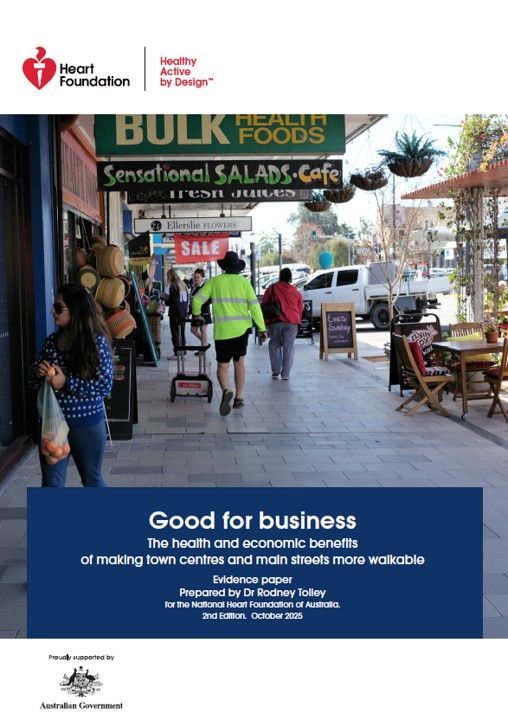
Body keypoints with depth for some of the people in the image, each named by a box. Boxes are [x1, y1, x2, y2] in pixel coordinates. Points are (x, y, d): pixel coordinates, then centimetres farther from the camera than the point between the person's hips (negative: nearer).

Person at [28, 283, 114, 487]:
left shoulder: (97, 342, -13)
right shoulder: (51, 341, 2)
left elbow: (104, 385, -17)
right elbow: (33, 382, 9)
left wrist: (66, 382, -24)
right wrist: (38, 373, -14)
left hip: (86, 424, -4)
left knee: (92, 480, 16)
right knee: (51, 484, 6)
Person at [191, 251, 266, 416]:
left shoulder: (215, 281, 0)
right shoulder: (244, 282, 0)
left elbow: (197, 299, -1)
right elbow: (254, 306, -6)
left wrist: (196, 314, 19)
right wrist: (262, 329, -4)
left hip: (223, 331, -1)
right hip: (242, 329, 2)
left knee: (222, 365, 3)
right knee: (239, 361, 18)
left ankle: (226, 390, -26)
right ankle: (239, 397, 20)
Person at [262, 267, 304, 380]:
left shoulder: (272, 289, 6)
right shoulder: (296, 292, 12)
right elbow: (300, 308, 14)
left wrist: (265, 321, 12)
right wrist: (297, 322, 24)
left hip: (275, 321, -1)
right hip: (292, 322, 1)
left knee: (274, 345, 16)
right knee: (288, 348, 4)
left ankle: (275, 371, 15)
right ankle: (285, 374, 2)